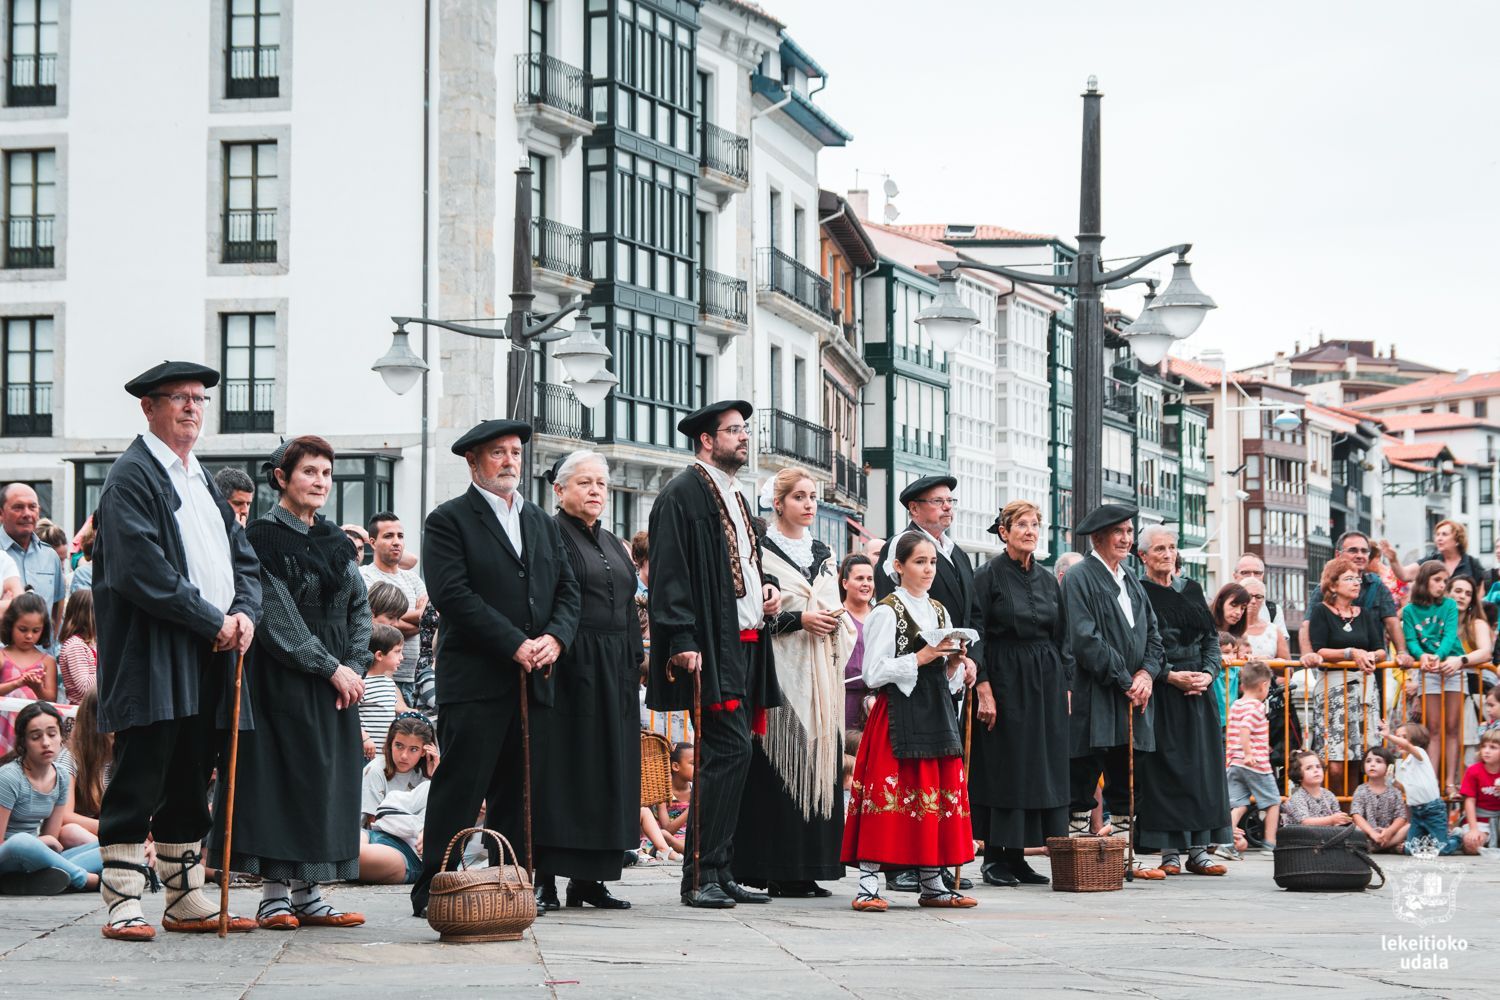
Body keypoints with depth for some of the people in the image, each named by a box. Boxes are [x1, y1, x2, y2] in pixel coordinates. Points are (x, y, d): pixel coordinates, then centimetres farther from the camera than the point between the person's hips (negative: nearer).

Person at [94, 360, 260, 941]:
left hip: (208, 660, 8)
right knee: (137, 783, -6)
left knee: (190, 787, 12)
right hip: (152, 661, -8)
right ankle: (124, 906, -3)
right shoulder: (132, 475, -7)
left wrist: (245, 613, -2)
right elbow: (142, 570, -17)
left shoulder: (203, 479, 20)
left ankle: (187, 901, 17)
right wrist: (214, 621, -14)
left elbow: (244, 559, 18)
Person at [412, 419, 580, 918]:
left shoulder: (542, 523, 19)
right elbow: (453, 595, -12)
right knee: (460, 786, -7)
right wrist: (515, 645, -16)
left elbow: (568, 589, 15)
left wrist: (555, 637, -6)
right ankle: (433, 890, -2)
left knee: (518, 791, 9)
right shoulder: (448, 520, -2)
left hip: (533, 678, 6)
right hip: (475, 679, -6)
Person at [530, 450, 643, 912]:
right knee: (558, 769, -7)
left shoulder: (613, 544, 20)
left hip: (613, 672, 7)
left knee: (606, 776, 6)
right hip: (567, 669, -7)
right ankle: (544, 878, -5)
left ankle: (589, 877, 10)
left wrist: (634, 663, 13)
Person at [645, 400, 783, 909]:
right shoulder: (683, 494, -7)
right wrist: (683, 641, -22)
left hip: (744, 644, 9)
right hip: (711, 647, -9)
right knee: (730, 748, -15)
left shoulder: (734, 497, 22)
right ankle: (702, 876, -13)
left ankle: (719, 873, 12)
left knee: (725, 754, 9)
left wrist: (768, 589, 11)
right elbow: (670, 573, -14)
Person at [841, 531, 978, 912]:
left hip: (936, 713, 7)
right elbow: (875, 674, -11)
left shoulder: (940, 612, 16)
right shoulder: (887, 612, -5)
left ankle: (932, 883, 11)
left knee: (938, 791, 5)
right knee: (889, 792, -11)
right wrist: (921, 657, -16)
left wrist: (954, 663, 0)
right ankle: (868, 884, -10)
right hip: (898, 714, -7)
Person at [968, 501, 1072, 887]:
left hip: (1045, 683, 6)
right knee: (1002, 768, -4)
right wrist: (983, 688, -17)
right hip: (1004, 680, -6)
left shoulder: (1048, 580, 12)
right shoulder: (988, 576, -5)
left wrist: (1065, 687, 7)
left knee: (1040, 767, 4)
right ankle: (993, 858, 3)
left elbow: (1062, 637, 14)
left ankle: (1016, 856, 10)